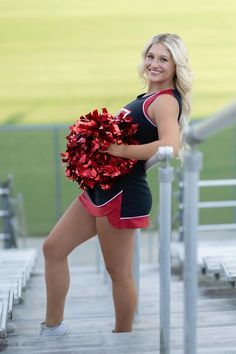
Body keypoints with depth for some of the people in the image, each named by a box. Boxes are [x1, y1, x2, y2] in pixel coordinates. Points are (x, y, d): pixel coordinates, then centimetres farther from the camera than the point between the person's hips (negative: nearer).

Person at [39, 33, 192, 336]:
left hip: (123, 194, -11)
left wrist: (121, 150, -28)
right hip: (102, 188, 11)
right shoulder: (148, 96, 14)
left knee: (119, 273, 2)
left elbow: (170, 146, -34)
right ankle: (53, 325, 22)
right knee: (53, 248, 13)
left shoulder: (165, 101, -15)